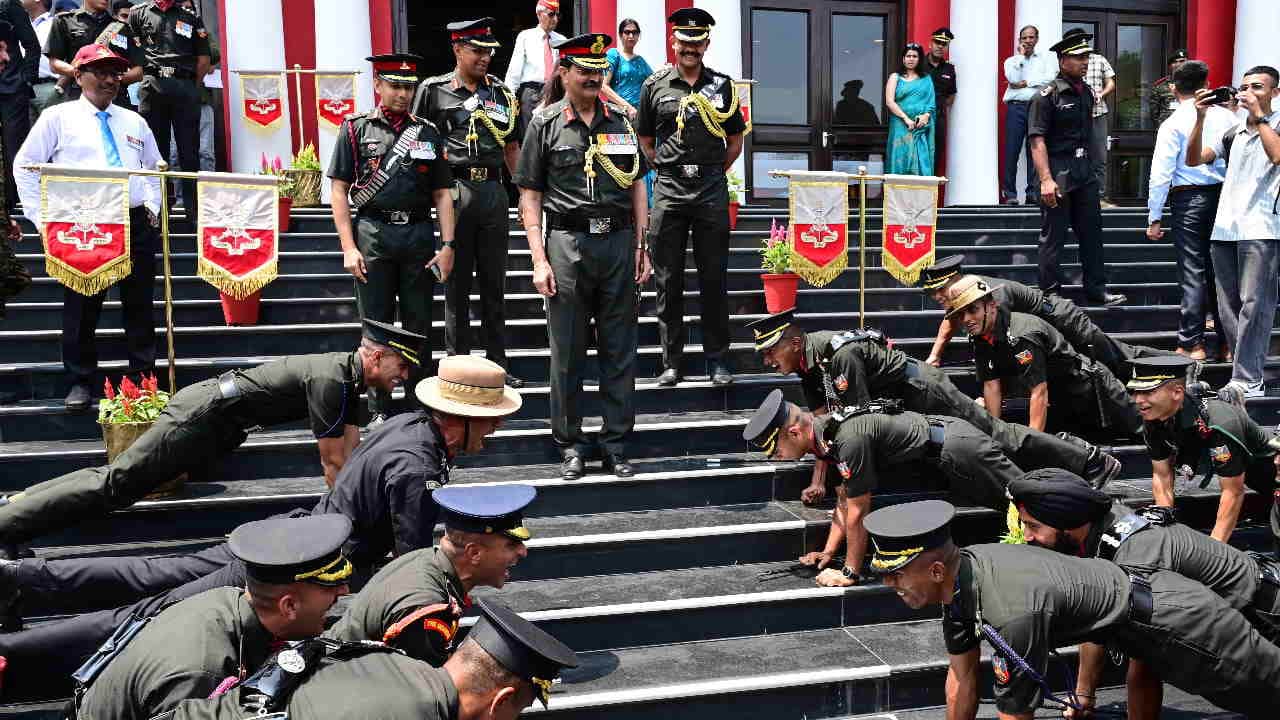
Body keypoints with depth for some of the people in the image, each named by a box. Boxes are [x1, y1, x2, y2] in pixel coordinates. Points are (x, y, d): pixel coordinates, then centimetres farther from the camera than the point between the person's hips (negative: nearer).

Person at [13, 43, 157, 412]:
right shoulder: (58, 117, 5)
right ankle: (80, 381, 11)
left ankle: (143, 377, 15)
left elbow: (155, 167, 27)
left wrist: (152, 205, 13)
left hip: (136, 222, 3)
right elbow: (25, 166, 5)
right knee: (82, 306, 1)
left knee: (140, 303, 6)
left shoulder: (134, 121, 16)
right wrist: (43, 217, -2)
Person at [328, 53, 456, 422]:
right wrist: (348, 247, -8)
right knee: (376, 325, 4)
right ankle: (380, 410, 14)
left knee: (419, 323, 7)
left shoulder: (428, 132, 11)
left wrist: (447, 245, 0)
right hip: (373, 236, -2)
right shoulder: (356, 129, 4)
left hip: (419, 236, 2)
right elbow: (339, 190, 0)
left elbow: (442, 194, 10)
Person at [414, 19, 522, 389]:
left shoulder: (501, 92, 12)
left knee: (494, 283, 9)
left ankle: (497, 364, 18)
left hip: (493, 189, 4)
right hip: (455, 189, -3)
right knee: (456, 283, 3)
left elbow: (512, 148, 17)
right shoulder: (434, 90, 1)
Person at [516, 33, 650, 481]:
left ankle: (616, 444, 16)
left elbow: (637, 187, 15)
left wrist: (641, 247, 8)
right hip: (567, 243, -3)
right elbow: (530, 195, 1)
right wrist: (539, 260, -7)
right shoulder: (545, 124, 3)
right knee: (567, 352, 3)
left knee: (620, 351, 6)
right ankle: (571, 444, 16)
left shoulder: (620, 121, 12)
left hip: (618, 242, 3)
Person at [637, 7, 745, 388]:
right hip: (668, 190, 0)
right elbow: (645, 140, 13)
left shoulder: (723, 85, 8)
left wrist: (714, 171, 9)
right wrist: (668, 169, 7)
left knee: (714, 278, 3)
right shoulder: (655, 85, 6)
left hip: (712, 189, 0)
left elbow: (735, 140, 15)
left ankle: (717, 359, 12)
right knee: (668, 281, 3)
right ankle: (671, 361, 12)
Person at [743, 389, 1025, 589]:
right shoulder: (825, 431, -3)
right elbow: (844, 502, 5)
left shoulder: (849, 439, -34)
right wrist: (827, 554, 1)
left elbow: (858, 512, -27)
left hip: (956, 448, -8)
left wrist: (850, 573, -18)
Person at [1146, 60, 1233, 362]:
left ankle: (1192, 343, 3)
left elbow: (1161, 173, -10)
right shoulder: (1226, 117, 5)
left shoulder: (1172, 124, -6)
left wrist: (1155, 218, -6)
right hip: (1223, 195, 4)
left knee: (1192, 272, -1)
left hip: (1187, 199, -4)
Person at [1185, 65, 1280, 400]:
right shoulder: (1233, 132, 20)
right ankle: (1250, 371, 11)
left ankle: (1247, 380, -13)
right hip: (1224, 230, 6)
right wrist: (1201, 118, 0)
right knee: (1229, 308, 4)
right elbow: (1194, 159, 10)